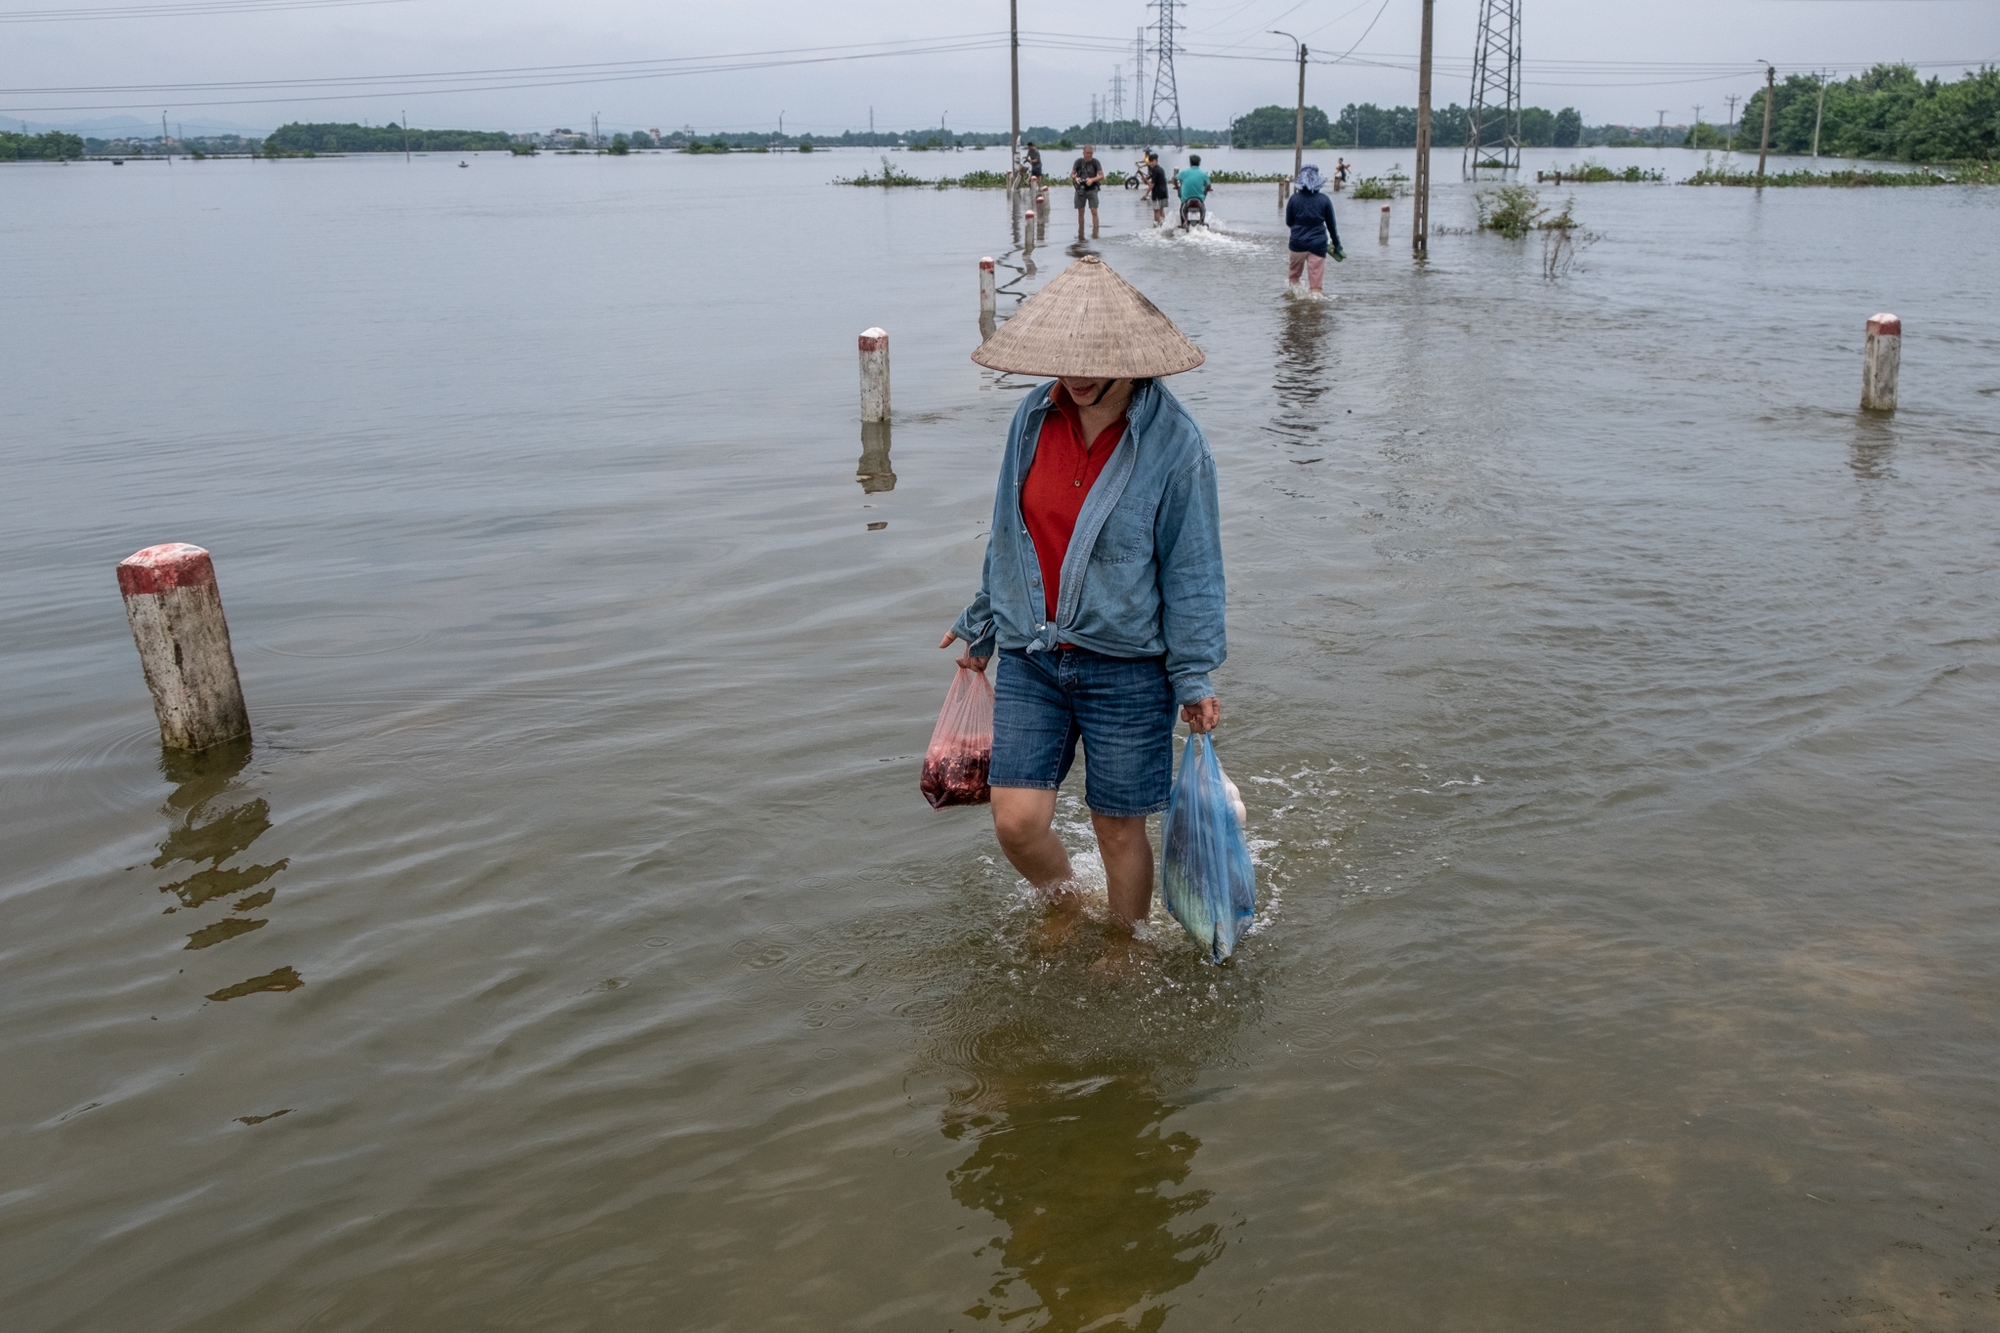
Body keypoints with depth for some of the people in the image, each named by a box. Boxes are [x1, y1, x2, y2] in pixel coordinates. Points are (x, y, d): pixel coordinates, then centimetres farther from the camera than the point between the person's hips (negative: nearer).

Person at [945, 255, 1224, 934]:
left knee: (1118, 827, 7)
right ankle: (1064, 905, 32)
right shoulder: (1033, 416, 2)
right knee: (1017, 821, -1)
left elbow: (1192, 569, -6)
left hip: (1126, 668, -4)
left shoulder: (1175, 442, -12)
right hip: (1030, 659, 4)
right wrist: (982, 623, 22)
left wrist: (1194, 677, -5)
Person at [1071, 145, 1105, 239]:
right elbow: (1072, 174, 8)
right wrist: (1075, 178, -15)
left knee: (1094, 211, -11)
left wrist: (1092, 179, -20)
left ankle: (1095, 233, -10)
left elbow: (1101, 176, -3)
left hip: (1092, 189, -2)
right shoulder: (1078, 162, 2)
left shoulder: (1096, 162, -1)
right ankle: (1080, 235, 18)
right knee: (1080, 212, 7)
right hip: (1080, 189, 2)